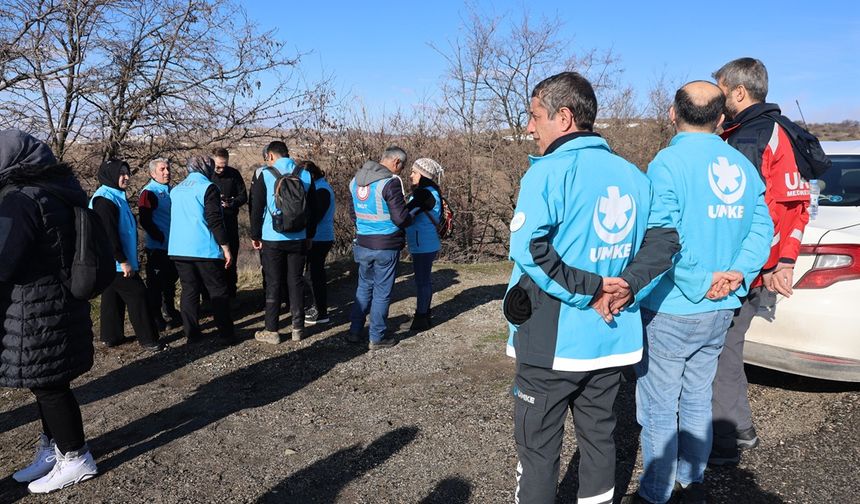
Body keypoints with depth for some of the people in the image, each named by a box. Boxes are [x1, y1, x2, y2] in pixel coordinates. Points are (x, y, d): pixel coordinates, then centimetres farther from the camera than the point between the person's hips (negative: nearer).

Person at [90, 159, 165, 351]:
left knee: (113, 296, 14)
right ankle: (148, 340, -3)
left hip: (112, 263, 10)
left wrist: (126, 259, 23)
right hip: (115, 262, -10)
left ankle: (111, 336, 23)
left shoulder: (116, 196, 14)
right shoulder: (104, 199, -17)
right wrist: (123, 261, -22)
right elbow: (109, 234, -23)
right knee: (137, 294, -7)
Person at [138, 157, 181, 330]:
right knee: (156, 284, -1)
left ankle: (169, 312, 34)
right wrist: (161, 238, -18)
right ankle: (156, 319, 9)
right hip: (157, 247, -8)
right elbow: (145, 221, -17)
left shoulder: (170, 190, 12)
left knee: (170, 279, 19)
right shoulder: (149, 192, -12)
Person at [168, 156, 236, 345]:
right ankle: (226, 335, 3)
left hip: (179, 250, 6)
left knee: (189, 290, 11)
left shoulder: (176, 190, 13)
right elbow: (215, 221, -14)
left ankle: (191, 333, 12)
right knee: (219, 292, 2)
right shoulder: (208, 188, -8)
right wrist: (226, 248, -10)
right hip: (205, 250, -6)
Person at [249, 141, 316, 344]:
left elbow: (256, 209, -3)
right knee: (296, 282, 10)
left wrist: (255, 236, 7)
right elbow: (312, 210, 9)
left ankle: (271, 331, 9)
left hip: (273, 239, -2)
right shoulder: (305, 176, 4)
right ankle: (298, 328, 14)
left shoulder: (265, 175, -5)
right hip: (298, 239, 3)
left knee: (273, 284, 5)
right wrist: (309, 235, 16)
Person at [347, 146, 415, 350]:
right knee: (382, 292, 5)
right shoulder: (391, 182, -17)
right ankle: (377, 338, 14)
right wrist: (411, 217, 1)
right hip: (386, 246, -6)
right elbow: (400, 218, -19)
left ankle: (355, 332, 25)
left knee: (364, 287, 20)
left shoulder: (356, 180, 7)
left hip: (362, 244, 6)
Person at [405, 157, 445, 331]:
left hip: (424, 246, -10)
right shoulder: (426, 192, 13)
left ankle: (421, 320, 9)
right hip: (425, 245, 10)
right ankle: (425, 317, 27)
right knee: (424, 280, 17)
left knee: (422, 281, -1)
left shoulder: (425, 194, -18)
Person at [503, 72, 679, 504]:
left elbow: (528, 249, -26)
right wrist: (629, 284, -4)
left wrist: (590, 289, -20)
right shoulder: (632, 175, 7)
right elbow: (664, 237, 6)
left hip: (553, 340, -6)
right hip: (611, 337, 7)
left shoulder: (549, 172, -15)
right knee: (598, 434, 20)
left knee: (538, 443, 9)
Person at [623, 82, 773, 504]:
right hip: (720, 311, 7)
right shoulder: (743, 167, 6)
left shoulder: (668, 162, -15)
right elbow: (762, 227, 4)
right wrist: (738, 273, -5)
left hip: (671, 311, -7)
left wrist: (701, 284, -14)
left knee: (659, 410, 6)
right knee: (698, 401, 20)